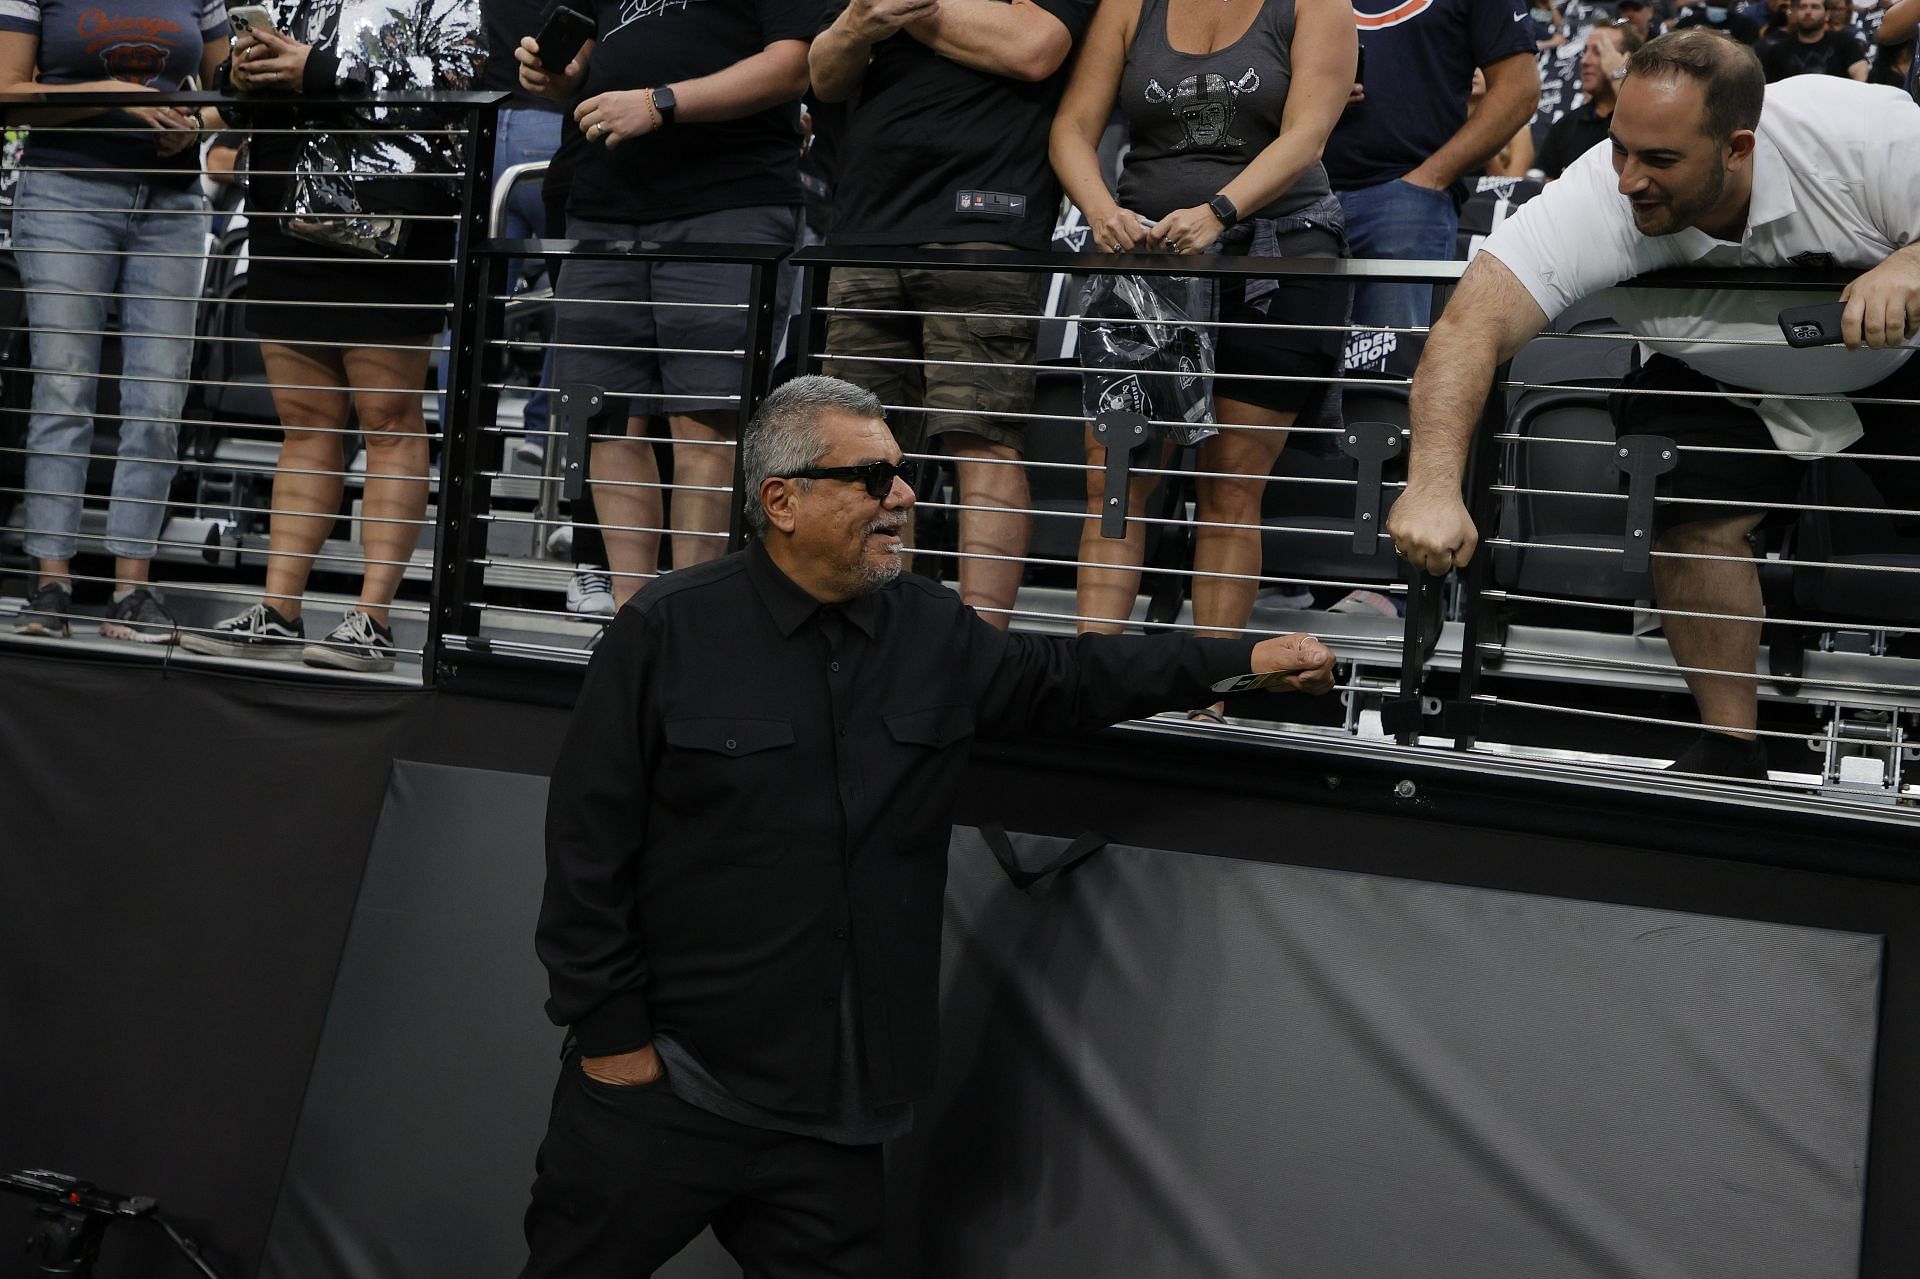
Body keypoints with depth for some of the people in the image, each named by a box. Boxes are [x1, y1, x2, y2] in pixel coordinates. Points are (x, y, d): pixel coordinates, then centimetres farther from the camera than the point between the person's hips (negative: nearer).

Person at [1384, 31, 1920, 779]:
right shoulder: (1597, 201, -34)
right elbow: (1473, 325, -43)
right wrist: (1434, 486, -56)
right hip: (1721, 382, 0)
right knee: (1692, 521, -22)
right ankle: (1731, 751, -5)